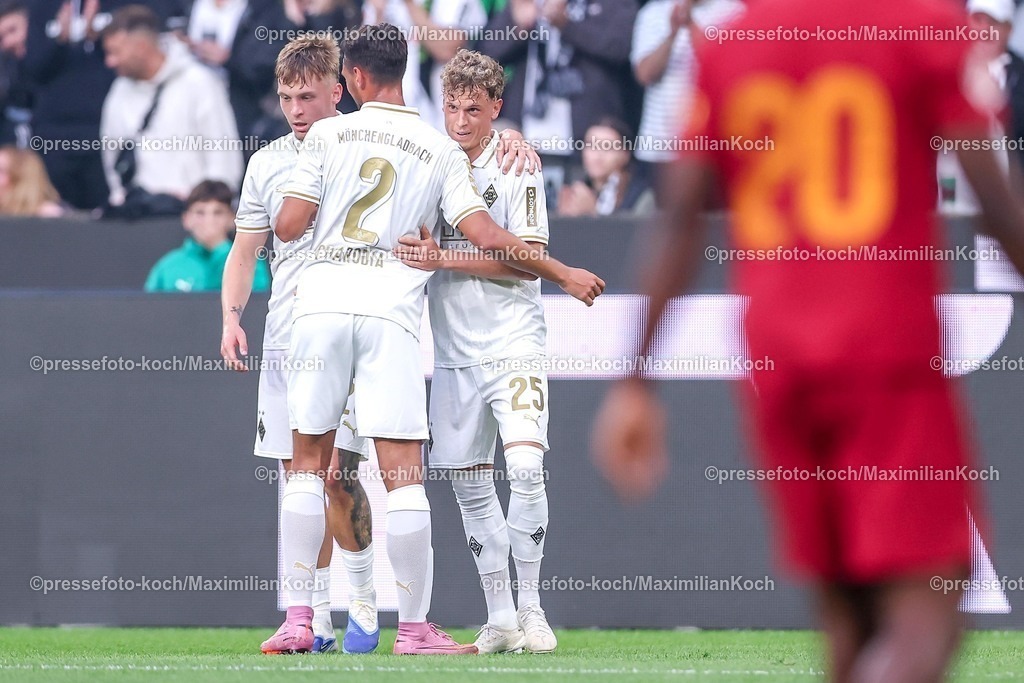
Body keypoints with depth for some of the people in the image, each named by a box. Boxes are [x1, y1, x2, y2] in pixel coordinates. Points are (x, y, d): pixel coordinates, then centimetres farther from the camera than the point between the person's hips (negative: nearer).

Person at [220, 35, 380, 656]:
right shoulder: (267, 163, 11)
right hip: (285, 341, 4)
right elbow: (246, 249, 14)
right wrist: (232, 317, 1)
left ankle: (364, 606, 0)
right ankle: (315, 622, 7)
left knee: (338, 472, -14)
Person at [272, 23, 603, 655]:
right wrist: (564, 273, 10)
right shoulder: (441, 150, 8)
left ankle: (297, 618, 5)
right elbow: (484, 236, 0)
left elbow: (289, 225, 1)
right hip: (391, 310, 0)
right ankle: (414, 626, -5)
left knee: (309, 463, 9)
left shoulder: (329, 134, 5)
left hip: (323, 301, 1)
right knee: (403, 472, -2)